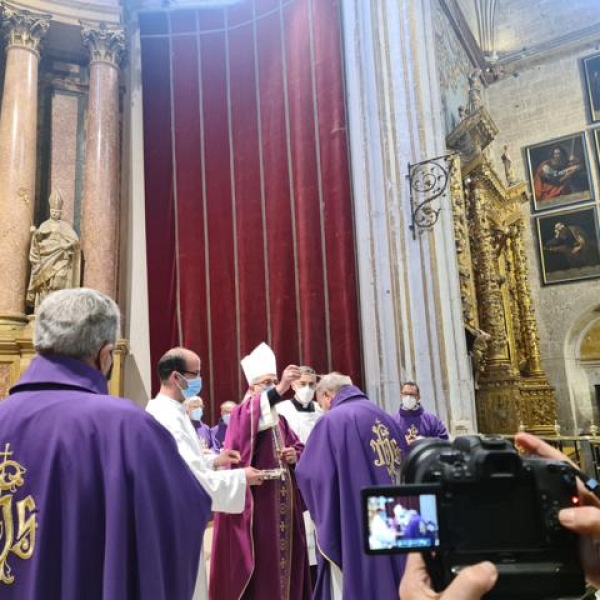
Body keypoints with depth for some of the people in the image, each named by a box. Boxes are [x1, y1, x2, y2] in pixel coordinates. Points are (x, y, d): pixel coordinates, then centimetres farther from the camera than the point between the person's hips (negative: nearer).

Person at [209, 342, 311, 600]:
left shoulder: (280, 420, 15)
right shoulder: (242, 413, -6)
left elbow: (299, 447, 21)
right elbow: (255, 415, -30)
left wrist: (295, 456, -3)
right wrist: (279, 390, -44)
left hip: (284, 499, 7)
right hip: (256, 499, -7)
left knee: (284, 556, 12)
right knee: (260, 562, -4)